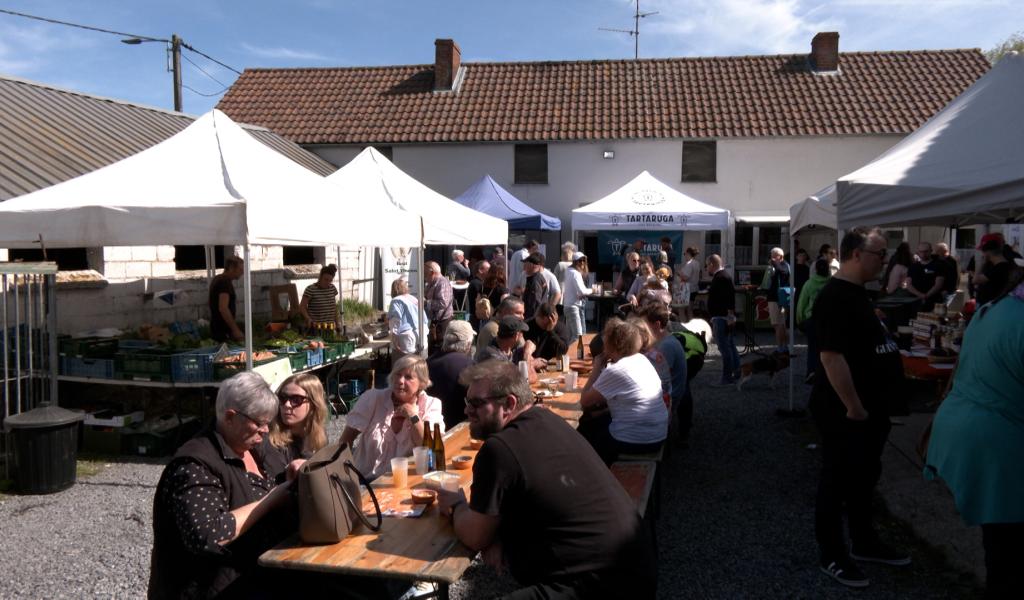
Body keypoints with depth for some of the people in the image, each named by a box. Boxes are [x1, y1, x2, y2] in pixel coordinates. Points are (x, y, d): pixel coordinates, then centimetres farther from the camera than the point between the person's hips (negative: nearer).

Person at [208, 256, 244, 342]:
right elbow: (223, 309, -26)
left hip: (216, 329, 10)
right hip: (223, 331, -10)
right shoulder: (225, 283, -16)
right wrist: (235, 330, -24)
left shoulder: (218, 279, 15)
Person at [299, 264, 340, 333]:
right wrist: (308, 318, -25)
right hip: (315, 327, -5)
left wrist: (337, 323, 11)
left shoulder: (333, 288, 8)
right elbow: (302, 307, -9)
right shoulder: (310, 289, -9)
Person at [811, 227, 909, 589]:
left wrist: (870, 405, 18)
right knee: (838, 481, 3)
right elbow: (832, 357, -27)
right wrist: (854, 407, -24)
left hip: (871, 407, 10)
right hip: (845, 412, -10)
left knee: (865, 476, 21)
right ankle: (832, 556, 17)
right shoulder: (835, 297, -21)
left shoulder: (857, 293, 11)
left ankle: (864, 543, 37)